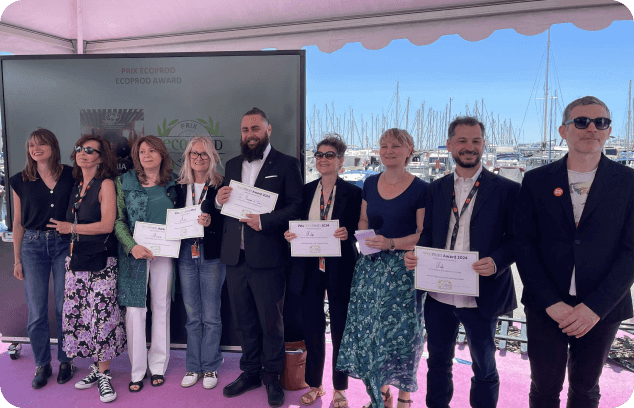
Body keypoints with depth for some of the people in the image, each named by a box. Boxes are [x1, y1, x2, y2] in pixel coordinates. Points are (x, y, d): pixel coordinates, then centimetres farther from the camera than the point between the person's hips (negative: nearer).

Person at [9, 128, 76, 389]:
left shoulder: (70, 176, 1)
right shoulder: (21, 181, 5)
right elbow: (18, 221, 9)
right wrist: (17, 259, 8)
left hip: (64, 244, -1)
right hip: (33, 245, 1)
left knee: (64, 307, 4)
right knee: (36, 311, 4)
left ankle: (65, 361, 21)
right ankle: (42, 365, 21)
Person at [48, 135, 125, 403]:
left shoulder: (105, 184, -6)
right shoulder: (76, 186, 15)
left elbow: (107, 224, -13)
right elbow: (69, 224, 21)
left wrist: (72, 228, -6)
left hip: (101, 261, -7)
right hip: (76, 258, 7)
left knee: (102, 315, -5)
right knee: (78, 314, 8)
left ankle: (104, 374, 8)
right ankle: (97, 368, 23)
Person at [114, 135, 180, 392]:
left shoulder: (173, 183, 7)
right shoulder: (124, 182, 3)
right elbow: (118, 220, -1)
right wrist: (132, 246, -15)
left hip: (164, 253, 1)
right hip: (134, 253, -1)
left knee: (161, 308, 8)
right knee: (134, 309, 1)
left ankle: (158, 366, 22)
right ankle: (137, 370, 14)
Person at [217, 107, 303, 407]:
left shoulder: (286, 165, -1)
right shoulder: (232, 165, 16)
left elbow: (296, 206, -9)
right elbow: (225, 206, 20)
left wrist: (263, 221, -21)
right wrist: (218, 201, -3)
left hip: (267, 257, -5)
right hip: (235, 256, 5)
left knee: (271, 320, 6)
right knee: (245, 320, 16)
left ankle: (272, 376, 24)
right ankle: (250, 372, 31)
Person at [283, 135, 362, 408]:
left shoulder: (352, 192, -3)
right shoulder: (305, 191, 7)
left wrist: (347, 233, -25)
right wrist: (290, 235, -11)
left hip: (340, 267, -2)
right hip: (310, 267, 3)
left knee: (340, 327, 8)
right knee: (312, 327, 11)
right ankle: (314, 385, 30)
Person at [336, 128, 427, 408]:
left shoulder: (420, 189, -6)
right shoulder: (370, 184, 9)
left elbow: (425, 235, -8)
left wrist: (392, 243, -20)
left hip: (403, 269, -4)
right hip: (370, 267, 5)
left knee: (400, 332, 0)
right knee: (369, 330, 6)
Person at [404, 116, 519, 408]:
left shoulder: (506, 189, -4)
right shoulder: (436, 188, 7)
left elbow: (517, 239, -5)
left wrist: (496, 262, -24)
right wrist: (416, 255, -9)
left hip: (481, 296, -3)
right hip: (438, 294, 3)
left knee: (484, 367, 15)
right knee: (438, 361, 19)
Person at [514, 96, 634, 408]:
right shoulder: (537, 180, -1)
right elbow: (523, 243, -4)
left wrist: (596, 306, -15)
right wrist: (551, 302, -12)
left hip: (602, 310, 0)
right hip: (545, 308, 0)